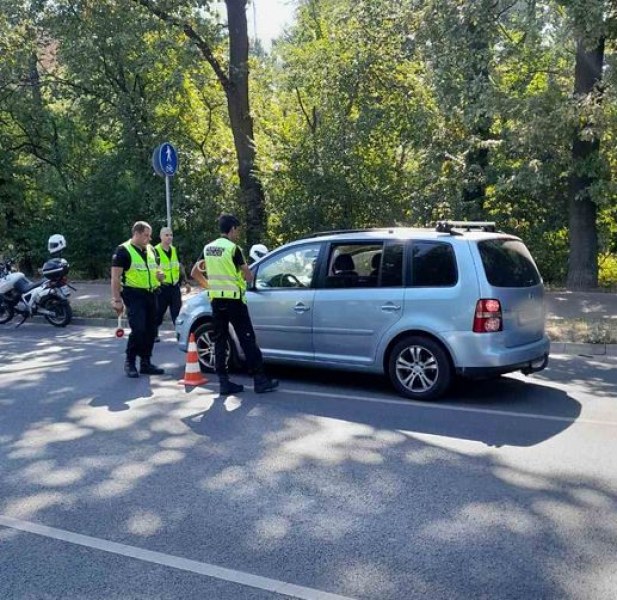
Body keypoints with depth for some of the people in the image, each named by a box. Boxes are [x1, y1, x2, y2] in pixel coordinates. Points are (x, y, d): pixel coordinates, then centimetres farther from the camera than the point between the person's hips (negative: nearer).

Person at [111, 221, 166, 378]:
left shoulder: (150, 250, 13)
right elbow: (115, 277, -10)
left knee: (150, 330, 8)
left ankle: (146, 363, 20)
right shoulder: (123, 251, -7)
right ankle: (130, 363, 1)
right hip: (134, 295, -7)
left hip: (151, 294, 7)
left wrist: (159, 274, 2)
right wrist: (117, 299, -16)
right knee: (138, 329, -15)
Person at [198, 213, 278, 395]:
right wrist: (246, 268, 8)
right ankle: (260, 381, 1)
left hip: (216, 300, 7)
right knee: (248, 340, -2)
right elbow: (248, 277, -13)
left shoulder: (208, 248, 9)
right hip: (233, 300, -7)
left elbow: (194, 273, 14)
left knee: (220, 341, 8)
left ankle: (224, 382, 8)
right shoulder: (233, 248, -12)